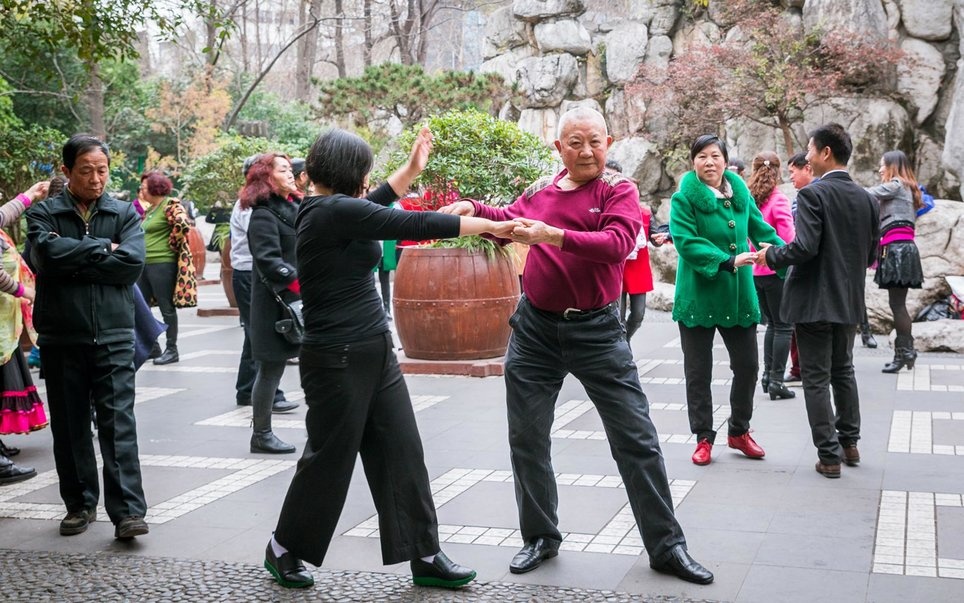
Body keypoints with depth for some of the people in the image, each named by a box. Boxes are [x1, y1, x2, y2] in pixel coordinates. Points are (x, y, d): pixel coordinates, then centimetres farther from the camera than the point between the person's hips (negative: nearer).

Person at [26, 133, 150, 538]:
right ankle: (80, 505, 23)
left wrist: (74, 263, -10)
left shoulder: (125, 214, 7)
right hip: (61, 337, 1)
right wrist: (103, 249, -8)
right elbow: (49, 254, -15)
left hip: (113, 337, -1)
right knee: (69, 426, 9)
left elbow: (132, 263, -9)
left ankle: (127, 511, -9)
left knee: (118, 423, -8)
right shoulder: (44, 213, 6)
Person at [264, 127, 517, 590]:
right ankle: (283, 550, 26)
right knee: (329, 459, 5)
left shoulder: (331, 210, 9)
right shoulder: (332, 211, -19)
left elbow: (369, 209, 29)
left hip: (375, 353, 9)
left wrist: (411, 170, 32)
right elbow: (413, 225, -19)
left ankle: (425, 556, 15)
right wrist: (488, 225, -12)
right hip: (338, 360, -9)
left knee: (402, 453, 8)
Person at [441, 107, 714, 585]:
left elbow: (617, 242, -25)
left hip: (596, 331, -4)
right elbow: (508, 221, 20)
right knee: (527, 438, 10)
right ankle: (540, 537, 28)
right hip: (534, 330, 4)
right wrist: (474, 209, 1)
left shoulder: (619, 191, -7)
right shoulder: (539, 190, 5)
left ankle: (666, 546, 12)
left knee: (637, 439, 0)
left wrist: (554, 235, -35)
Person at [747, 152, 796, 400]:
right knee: (783, 326, 2)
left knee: (772, 323, 18)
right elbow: (788, 238, -16)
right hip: (776, 269, -6)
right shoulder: (778, 200, -13)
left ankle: (767, 373, 17)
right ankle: (776, 380, -1)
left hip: (754, 270, 6)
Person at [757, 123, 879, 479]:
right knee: (843, 371, 20)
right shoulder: (867, 199, 5)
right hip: (849, 301, 7)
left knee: (817, 378, 1)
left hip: (813, 301, -7)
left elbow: (804, 247, -24)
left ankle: (829, 455, 4)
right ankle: (849, 443, 28)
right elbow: (871, 255, 10)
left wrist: (771, 256, -8)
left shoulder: (813, 194, -16)